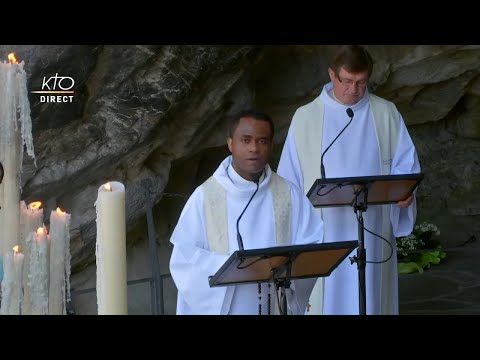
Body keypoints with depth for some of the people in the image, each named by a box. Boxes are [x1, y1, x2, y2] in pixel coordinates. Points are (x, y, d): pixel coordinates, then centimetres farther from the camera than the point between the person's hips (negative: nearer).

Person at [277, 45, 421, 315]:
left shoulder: (386, 114, 4)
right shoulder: (305, 117, 2)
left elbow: (405, 163, 4)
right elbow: (290, 177, 6)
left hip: (372, 231, 1)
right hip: (324, 232, -1)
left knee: (370, 297, 3)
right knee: (326, 297, -1)